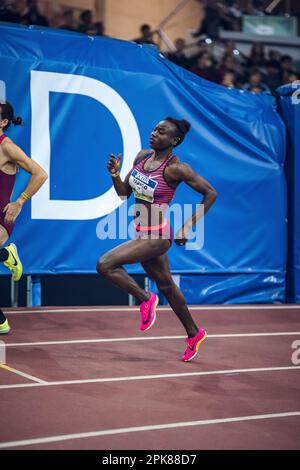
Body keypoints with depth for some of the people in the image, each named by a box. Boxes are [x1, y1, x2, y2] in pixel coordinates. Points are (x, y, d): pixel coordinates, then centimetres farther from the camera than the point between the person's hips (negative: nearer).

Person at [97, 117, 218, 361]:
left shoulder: (176, 168, -17)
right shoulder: (142, 156, 3)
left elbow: (211, 193, -11)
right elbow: (124, 193, 10)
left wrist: (188, 226, -14)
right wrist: (115, 175, -10)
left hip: (157, 236, -8)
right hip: (142, 233, 8)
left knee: (105, 264, -17)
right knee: (166, 285, 20)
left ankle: (145, 298, 4)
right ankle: (194, 334, 37)